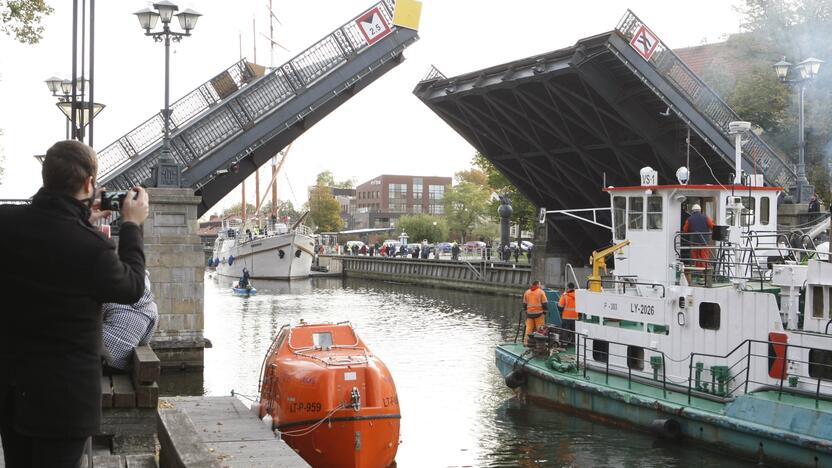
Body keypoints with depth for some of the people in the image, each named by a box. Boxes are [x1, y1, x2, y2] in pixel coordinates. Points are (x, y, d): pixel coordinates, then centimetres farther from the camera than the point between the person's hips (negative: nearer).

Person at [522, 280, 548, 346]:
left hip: (529, 313, 4)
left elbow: (524, 304, 15)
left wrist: (525, 311, 24)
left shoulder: (527, 292, 10)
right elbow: (544, 303, -6)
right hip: (539, 313, -4)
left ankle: (526, 342, 6)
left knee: (529, 328, 7)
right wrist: (545, 311, 2)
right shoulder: (541, 292, -4)